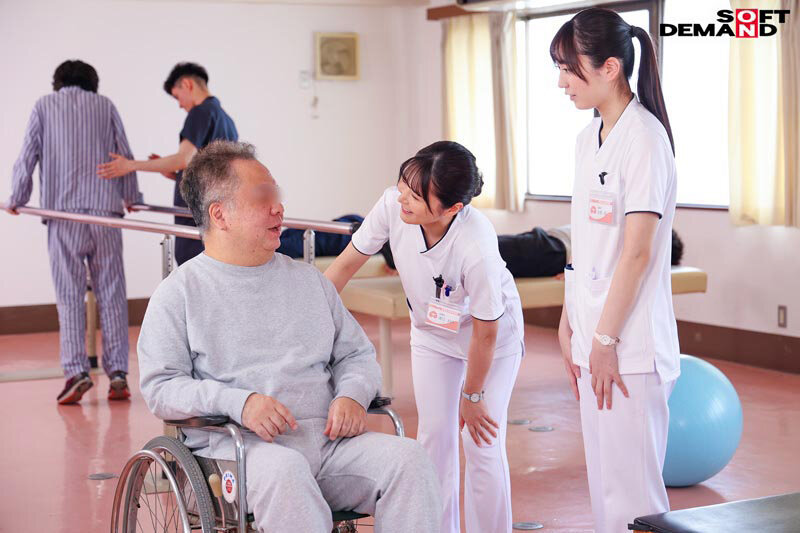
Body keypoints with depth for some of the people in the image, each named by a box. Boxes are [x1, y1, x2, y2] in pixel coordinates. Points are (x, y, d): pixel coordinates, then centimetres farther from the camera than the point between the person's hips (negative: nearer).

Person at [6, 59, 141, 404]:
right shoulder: (105, 105, 11)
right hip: (105, 208, 1)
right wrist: (131, 196, 29)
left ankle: (76, 371, -10)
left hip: (63, 212, -1)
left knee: (70, 295, 0)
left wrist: (17, 200, 21)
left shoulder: (44, 106, 9)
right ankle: (117, 373, 1)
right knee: (111, 292, 4)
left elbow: (27, 158, 7)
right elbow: (125, 155, 13)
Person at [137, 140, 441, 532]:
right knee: (283, 470, -39)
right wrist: (238, 402, -18)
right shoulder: (179, 293, 8)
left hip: (328, 437, 4)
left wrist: (352, 394, -1)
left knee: (408, 457, -24)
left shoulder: (308, 279, 23)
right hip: (236, 444, -4)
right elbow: (159, 387, -1)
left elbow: (357, 353, 24)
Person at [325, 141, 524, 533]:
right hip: (431, 332, 5)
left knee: (482, 444, -5)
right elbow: (347, 264, -14)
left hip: (493, 335, -4)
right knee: (434, 437, 7)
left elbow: (485, 332, -26)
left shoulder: (477, 248, -40)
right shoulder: (393, 204, -30)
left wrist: (472, 395, -12)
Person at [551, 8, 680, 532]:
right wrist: (570, 327, 14)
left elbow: (637, 251, -17)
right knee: (603, 484, 14)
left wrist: (606, 340, -15)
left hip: (630, 344, -9)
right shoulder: (589, 139, 13)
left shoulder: (643, 137, -13)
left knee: (632, 488, -3)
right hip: (594, 336, 9)